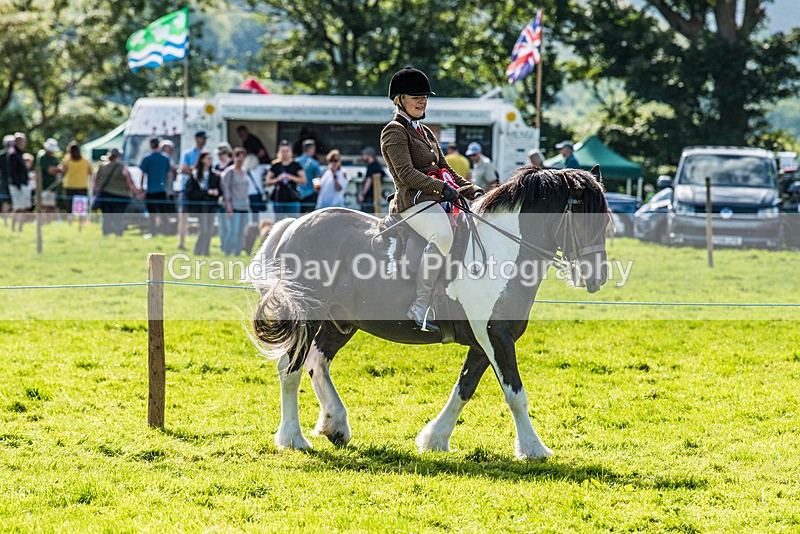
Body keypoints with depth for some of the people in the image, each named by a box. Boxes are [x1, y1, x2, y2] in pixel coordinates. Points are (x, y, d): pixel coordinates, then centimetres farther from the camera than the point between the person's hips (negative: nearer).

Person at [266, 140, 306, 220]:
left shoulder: (296, 165, 3)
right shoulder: (275, 166, 8)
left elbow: (303, 180, -2)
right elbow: (268, 181, 8)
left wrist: (291, 178, -14)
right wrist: (277, 180, -11)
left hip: (292, 200, -2)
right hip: (279, 200, 2)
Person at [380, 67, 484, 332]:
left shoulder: (424, 132, 25)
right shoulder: (394, 132, -3)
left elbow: (445, 170, 25)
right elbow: (406, 173, -15)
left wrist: (472, 191, 11)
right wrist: (441, 187, -25)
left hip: (437, 200, 10)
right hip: (414, 201, -10)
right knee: (442, 235, -36)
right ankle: (420, 306, -37)